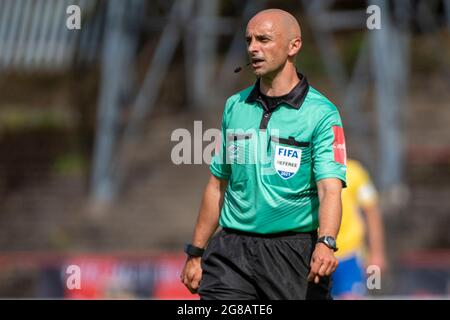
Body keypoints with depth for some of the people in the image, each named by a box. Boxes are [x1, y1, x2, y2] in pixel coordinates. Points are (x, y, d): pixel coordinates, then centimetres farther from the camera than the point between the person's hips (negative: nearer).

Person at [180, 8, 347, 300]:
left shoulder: (322, 114, -6)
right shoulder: (234, 106, 10)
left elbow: (330, 188, -17)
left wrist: (326, 243, -34)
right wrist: (196, 253, 14)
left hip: (293, 252, -4)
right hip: (232, 251, 4)